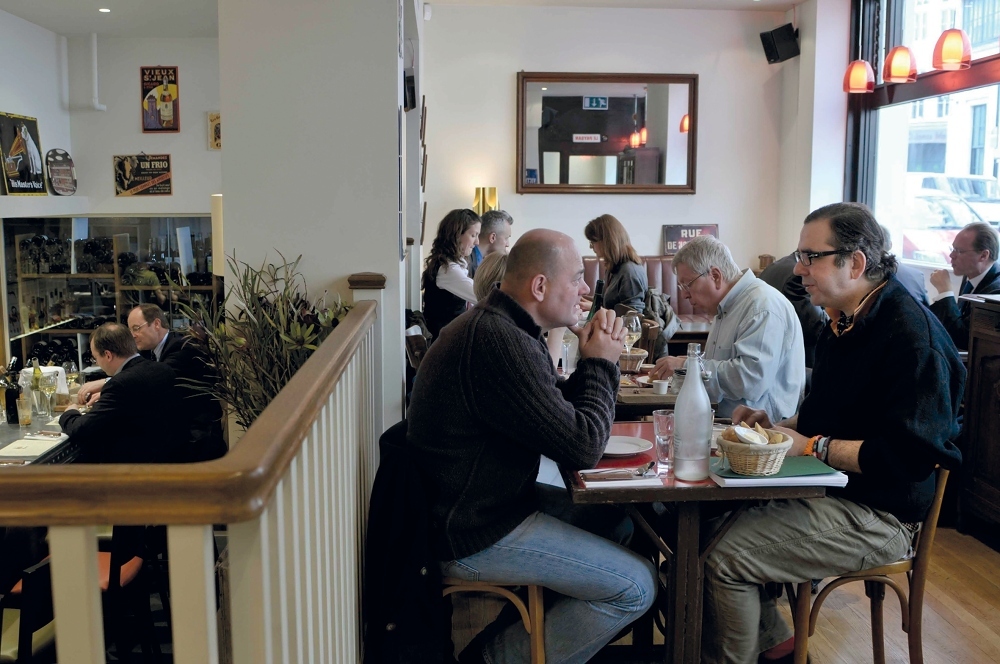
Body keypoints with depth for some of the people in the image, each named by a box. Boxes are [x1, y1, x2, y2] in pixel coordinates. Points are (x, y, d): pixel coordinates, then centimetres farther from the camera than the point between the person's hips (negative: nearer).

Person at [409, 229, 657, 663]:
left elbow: (560, 413, 13)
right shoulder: (501, 342, -26)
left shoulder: (491, 324, 9)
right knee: (637, 587, -8)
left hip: (472, 508, 11)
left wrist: (590, 364, -3)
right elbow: (583, 448, -23)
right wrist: (601, 363, -9)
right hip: (477, 537, -11)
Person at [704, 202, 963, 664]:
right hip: (826, 487, 10)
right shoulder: (845, 322, 11)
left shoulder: (912, 335, -20)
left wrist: (811, 446, -19)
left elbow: (906, 455, -26)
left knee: (723, 557, -20)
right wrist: (781, 425, 5)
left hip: (878, 514, -10)